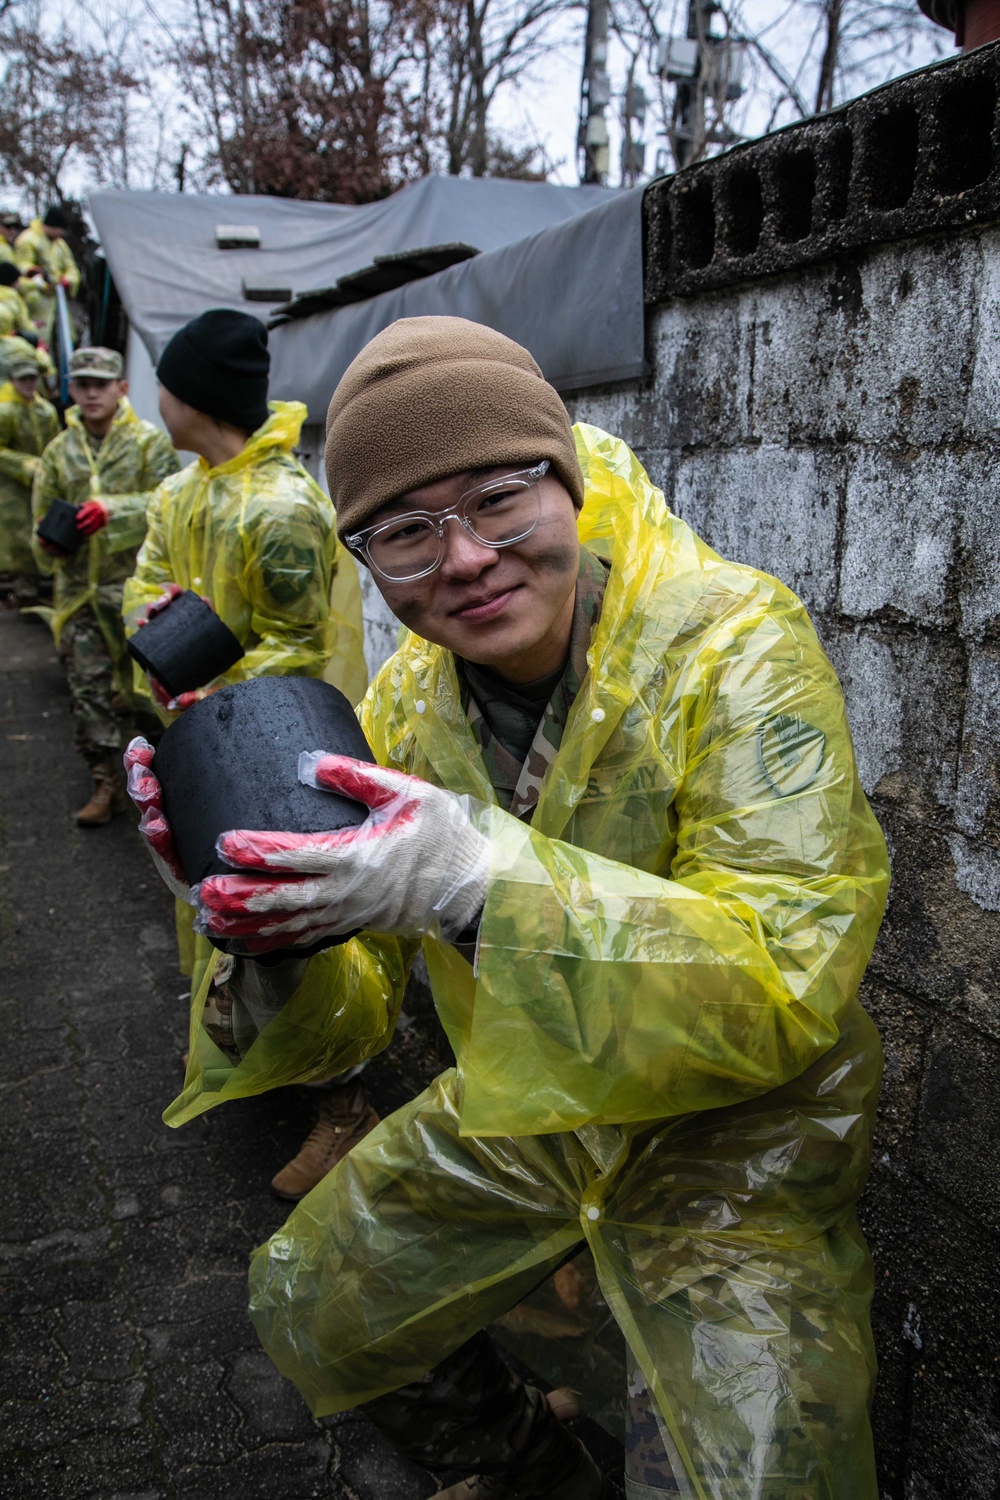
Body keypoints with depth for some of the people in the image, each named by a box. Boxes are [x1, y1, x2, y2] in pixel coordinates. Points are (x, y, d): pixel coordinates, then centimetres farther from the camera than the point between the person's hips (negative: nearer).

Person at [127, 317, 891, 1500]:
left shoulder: (736, 641, -25)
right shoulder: (409, 701, -8)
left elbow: (790, 980, -32)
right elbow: (355, 1011, -6)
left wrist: (482, 882, -44)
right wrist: (271, 931, -30)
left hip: (732, 1137, -5)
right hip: (526, 1119, 6)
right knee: (313, 1316, 18)